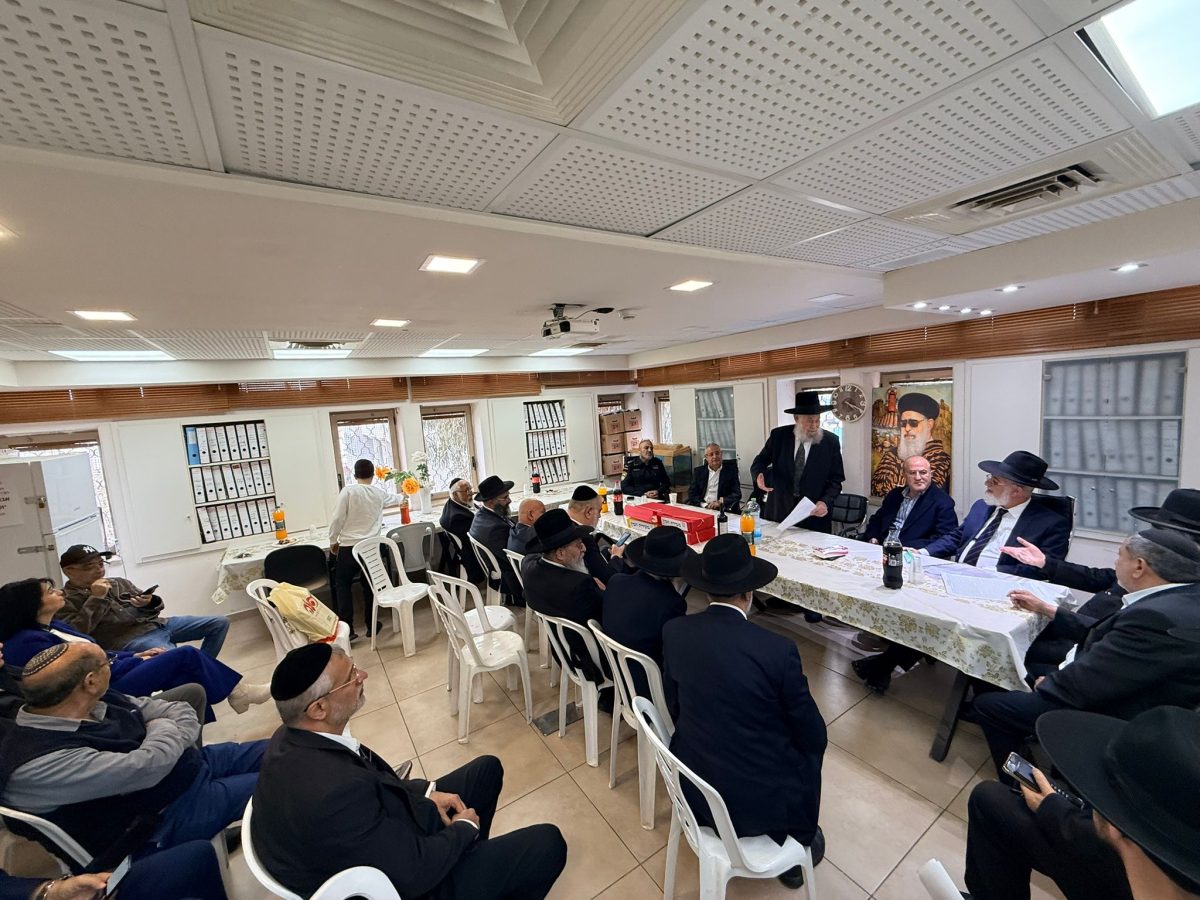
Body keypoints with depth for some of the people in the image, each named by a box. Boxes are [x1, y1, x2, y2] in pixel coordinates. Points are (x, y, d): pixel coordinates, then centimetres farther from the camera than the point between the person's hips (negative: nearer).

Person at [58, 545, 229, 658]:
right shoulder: (65, 600, 3)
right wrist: (96, 598, -13)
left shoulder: (118, 583, 19)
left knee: (220, 622, 0)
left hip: (158, 623, 7)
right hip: (129, 639, -7)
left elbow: (153, 606, 20)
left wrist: (149, 603, -4)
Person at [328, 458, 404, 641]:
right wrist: (402, 498, 53)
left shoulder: (348, 490, -8)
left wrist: (333, 541, 6)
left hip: (349, 546, -3)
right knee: (369, 585, 13)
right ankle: (371, 625, 21)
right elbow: (393, 497, 29)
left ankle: (347, 628, 8)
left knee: (343, 586, 10)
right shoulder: (379, 493, 6)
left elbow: (337, 519, -9)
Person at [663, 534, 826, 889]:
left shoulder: (673, 631, -13)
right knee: (809, 747, 25)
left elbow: (675, 706, 1)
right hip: (760, 800, -2)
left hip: (693, 787, 3)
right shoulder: (778, 649, -23)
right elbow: (813, 734, -8)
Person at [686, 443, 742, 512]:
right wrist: (704, 505, -12)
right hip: (701, 509, 1)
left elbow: (737, 494, 0)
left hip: (723, 510, -1)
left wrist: (720, 502, -17)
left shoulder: (731, 470, 6)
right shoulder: (698, 471, 11)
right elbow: (692, 494, 5)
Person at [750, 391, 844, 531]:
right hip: (779, 510, 0)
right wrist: (760, 476, -22)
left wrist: (825, 502, -18)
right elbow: (759, 462, 2)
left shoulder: (831, 441, -5)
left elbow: (836, 478, -1)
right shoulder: (779, 435, -5)